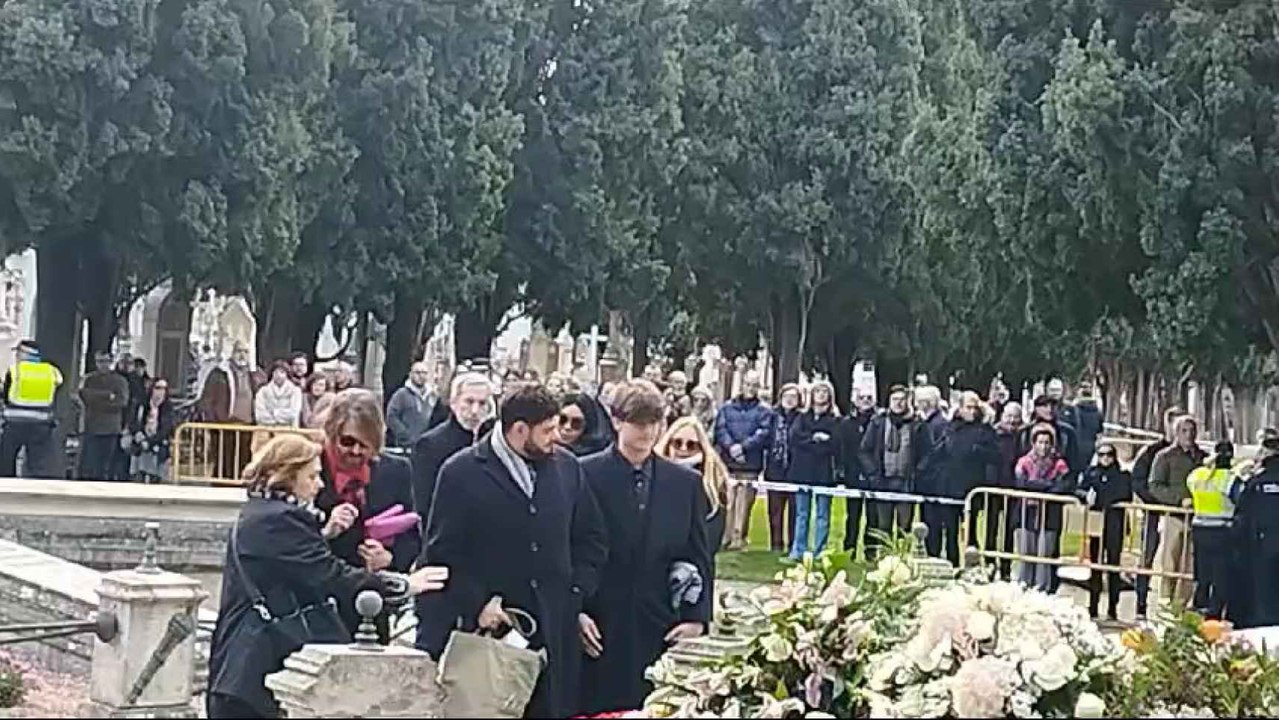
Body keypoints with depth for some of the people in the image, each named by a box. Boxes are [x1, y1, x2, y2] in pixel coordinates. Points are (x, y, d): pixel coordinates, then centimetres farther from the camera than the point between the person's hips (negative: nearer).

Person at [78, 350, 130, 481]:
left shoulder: (120, 381, 8)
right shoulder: (89, 379, 12)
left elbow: (122, 401, -7)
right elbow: (85, 394, -7)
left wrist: (97, 401, -7)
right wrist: (108, 395, -10)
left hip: (110, 430, 0)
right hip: (90, 428, 1)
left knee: (104, 468, 1)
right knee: (87, 466, -6)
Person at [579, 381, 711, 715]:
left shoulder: (686, 482, 9)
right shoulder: (585, 474, -1)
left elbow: (699, 557, 12)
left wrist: (697, 619, 3)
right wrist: (575, 613, -7)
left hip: (661, 631, 2)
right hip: (598, 630, -2)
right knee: (597, 710, 0)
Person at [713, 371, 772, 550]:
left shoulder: (764, 411, 8)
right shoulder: (728, 407, 13)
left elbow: (764, 434, -5)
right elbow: (720, 429, 3)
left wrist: (743, 446, -15)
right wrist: (730, 446, -13)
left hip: (750, 465, -1)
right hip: (727, 462, 1)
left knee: (743, 503, -4)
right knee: (726, 502, -3)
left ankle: (739, 537, -1)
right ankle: (723, 536, 1)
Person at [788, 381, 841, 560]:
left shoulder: (835, 420, 6)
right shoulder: (803, 417, 14)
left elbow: (835, 444, -8)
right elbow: (795, 436, -2)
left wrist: (808, 442, -8)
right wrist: (815, 437, -10)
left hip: (824, 473, -2)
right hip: (802, 471, 2)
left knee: (823, 515, 0)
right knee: (802, 514, 5)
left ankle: (819, 553, 3)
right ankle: (798, 551, 8)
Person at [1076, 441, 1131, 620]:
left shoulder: (1123, 475, 8)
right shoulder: (1091, 473, 13)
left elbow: (1126, 497, 0)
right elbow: (1079, 491, 7)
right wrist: (1086, 495, -16)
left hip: (1115, 523, -1)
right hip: (1096, 523, 1)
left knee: (1113, 563, -2)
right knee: (1095, 564, 2)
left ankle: (1112, 610, 1)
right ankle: (1093, 609, 7)